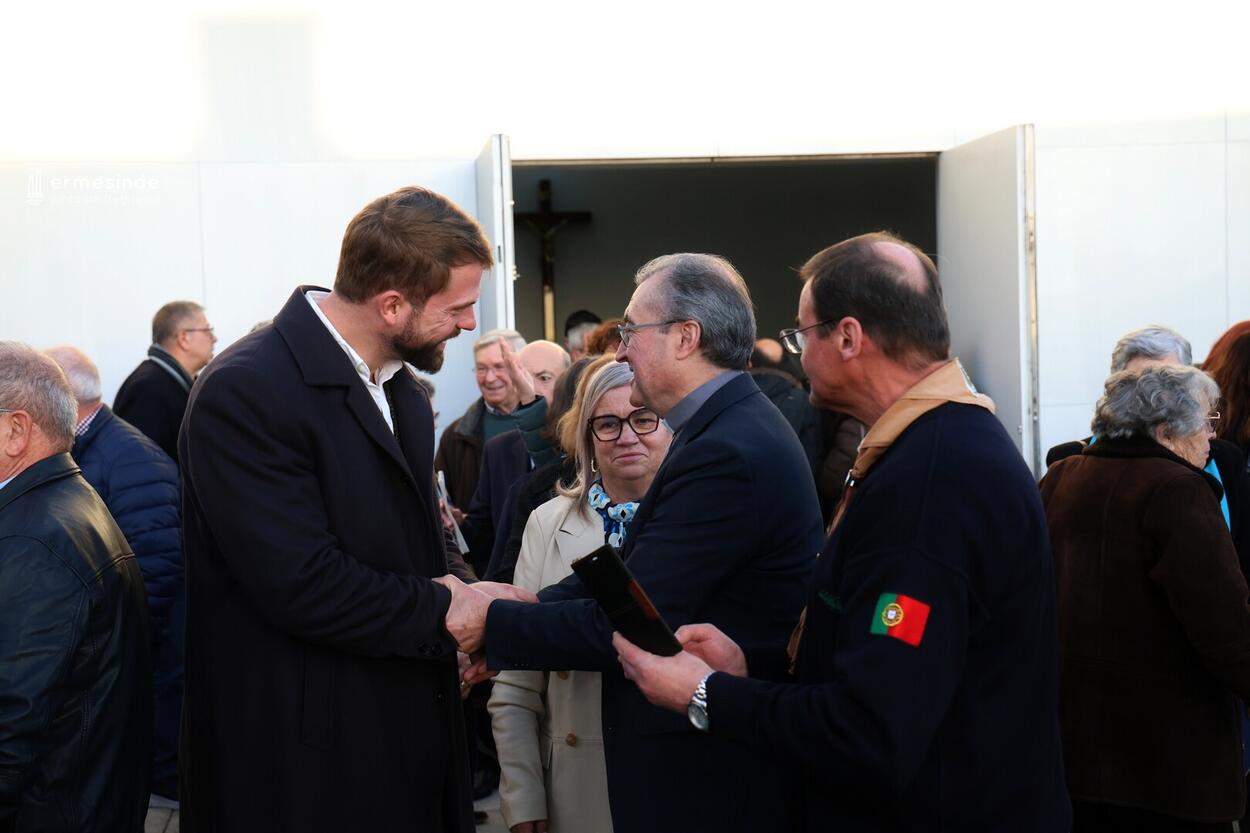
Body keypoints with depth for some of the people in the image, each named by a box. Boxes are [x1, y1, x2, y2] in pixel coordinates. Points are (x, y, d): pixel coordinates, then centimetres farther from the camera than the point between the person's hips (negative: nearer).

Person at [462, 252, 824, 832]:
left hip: (708, 778, -9)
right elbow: (624, 572, 6)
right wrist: (516, 620, -4)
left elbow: (620, 625, -23)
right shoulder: (733, 426, 8)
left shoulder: (727, 454, -24)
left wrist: (493, 626, -13)